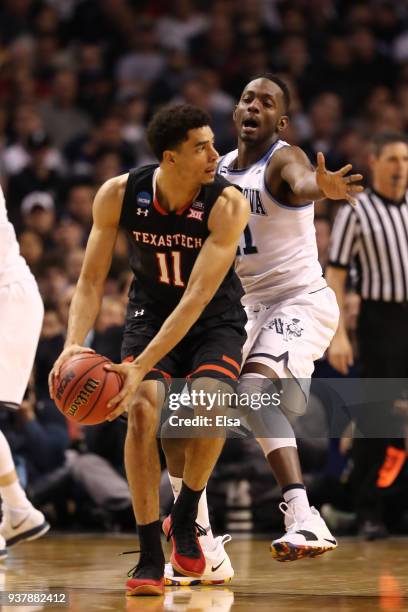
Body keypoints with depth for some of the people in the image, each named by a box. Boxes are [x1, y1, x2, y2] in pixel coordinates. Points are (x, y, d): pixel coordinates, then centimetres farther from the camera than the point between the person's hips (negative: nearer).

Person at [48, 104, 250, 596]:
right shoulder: (118, 196, -18)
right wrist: (74, 344, -29)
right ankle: (150, 558, -14)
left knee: (208, 404, -28)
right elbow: (91, 280, -11)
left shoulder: (226, 204, -26)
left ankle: (185, 519, 0)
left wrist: (142, 366, -39)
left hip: (215, 318, -1)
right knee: (142, 409, -23)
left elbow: (198, 296, -31)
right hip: (151, 311, 2)